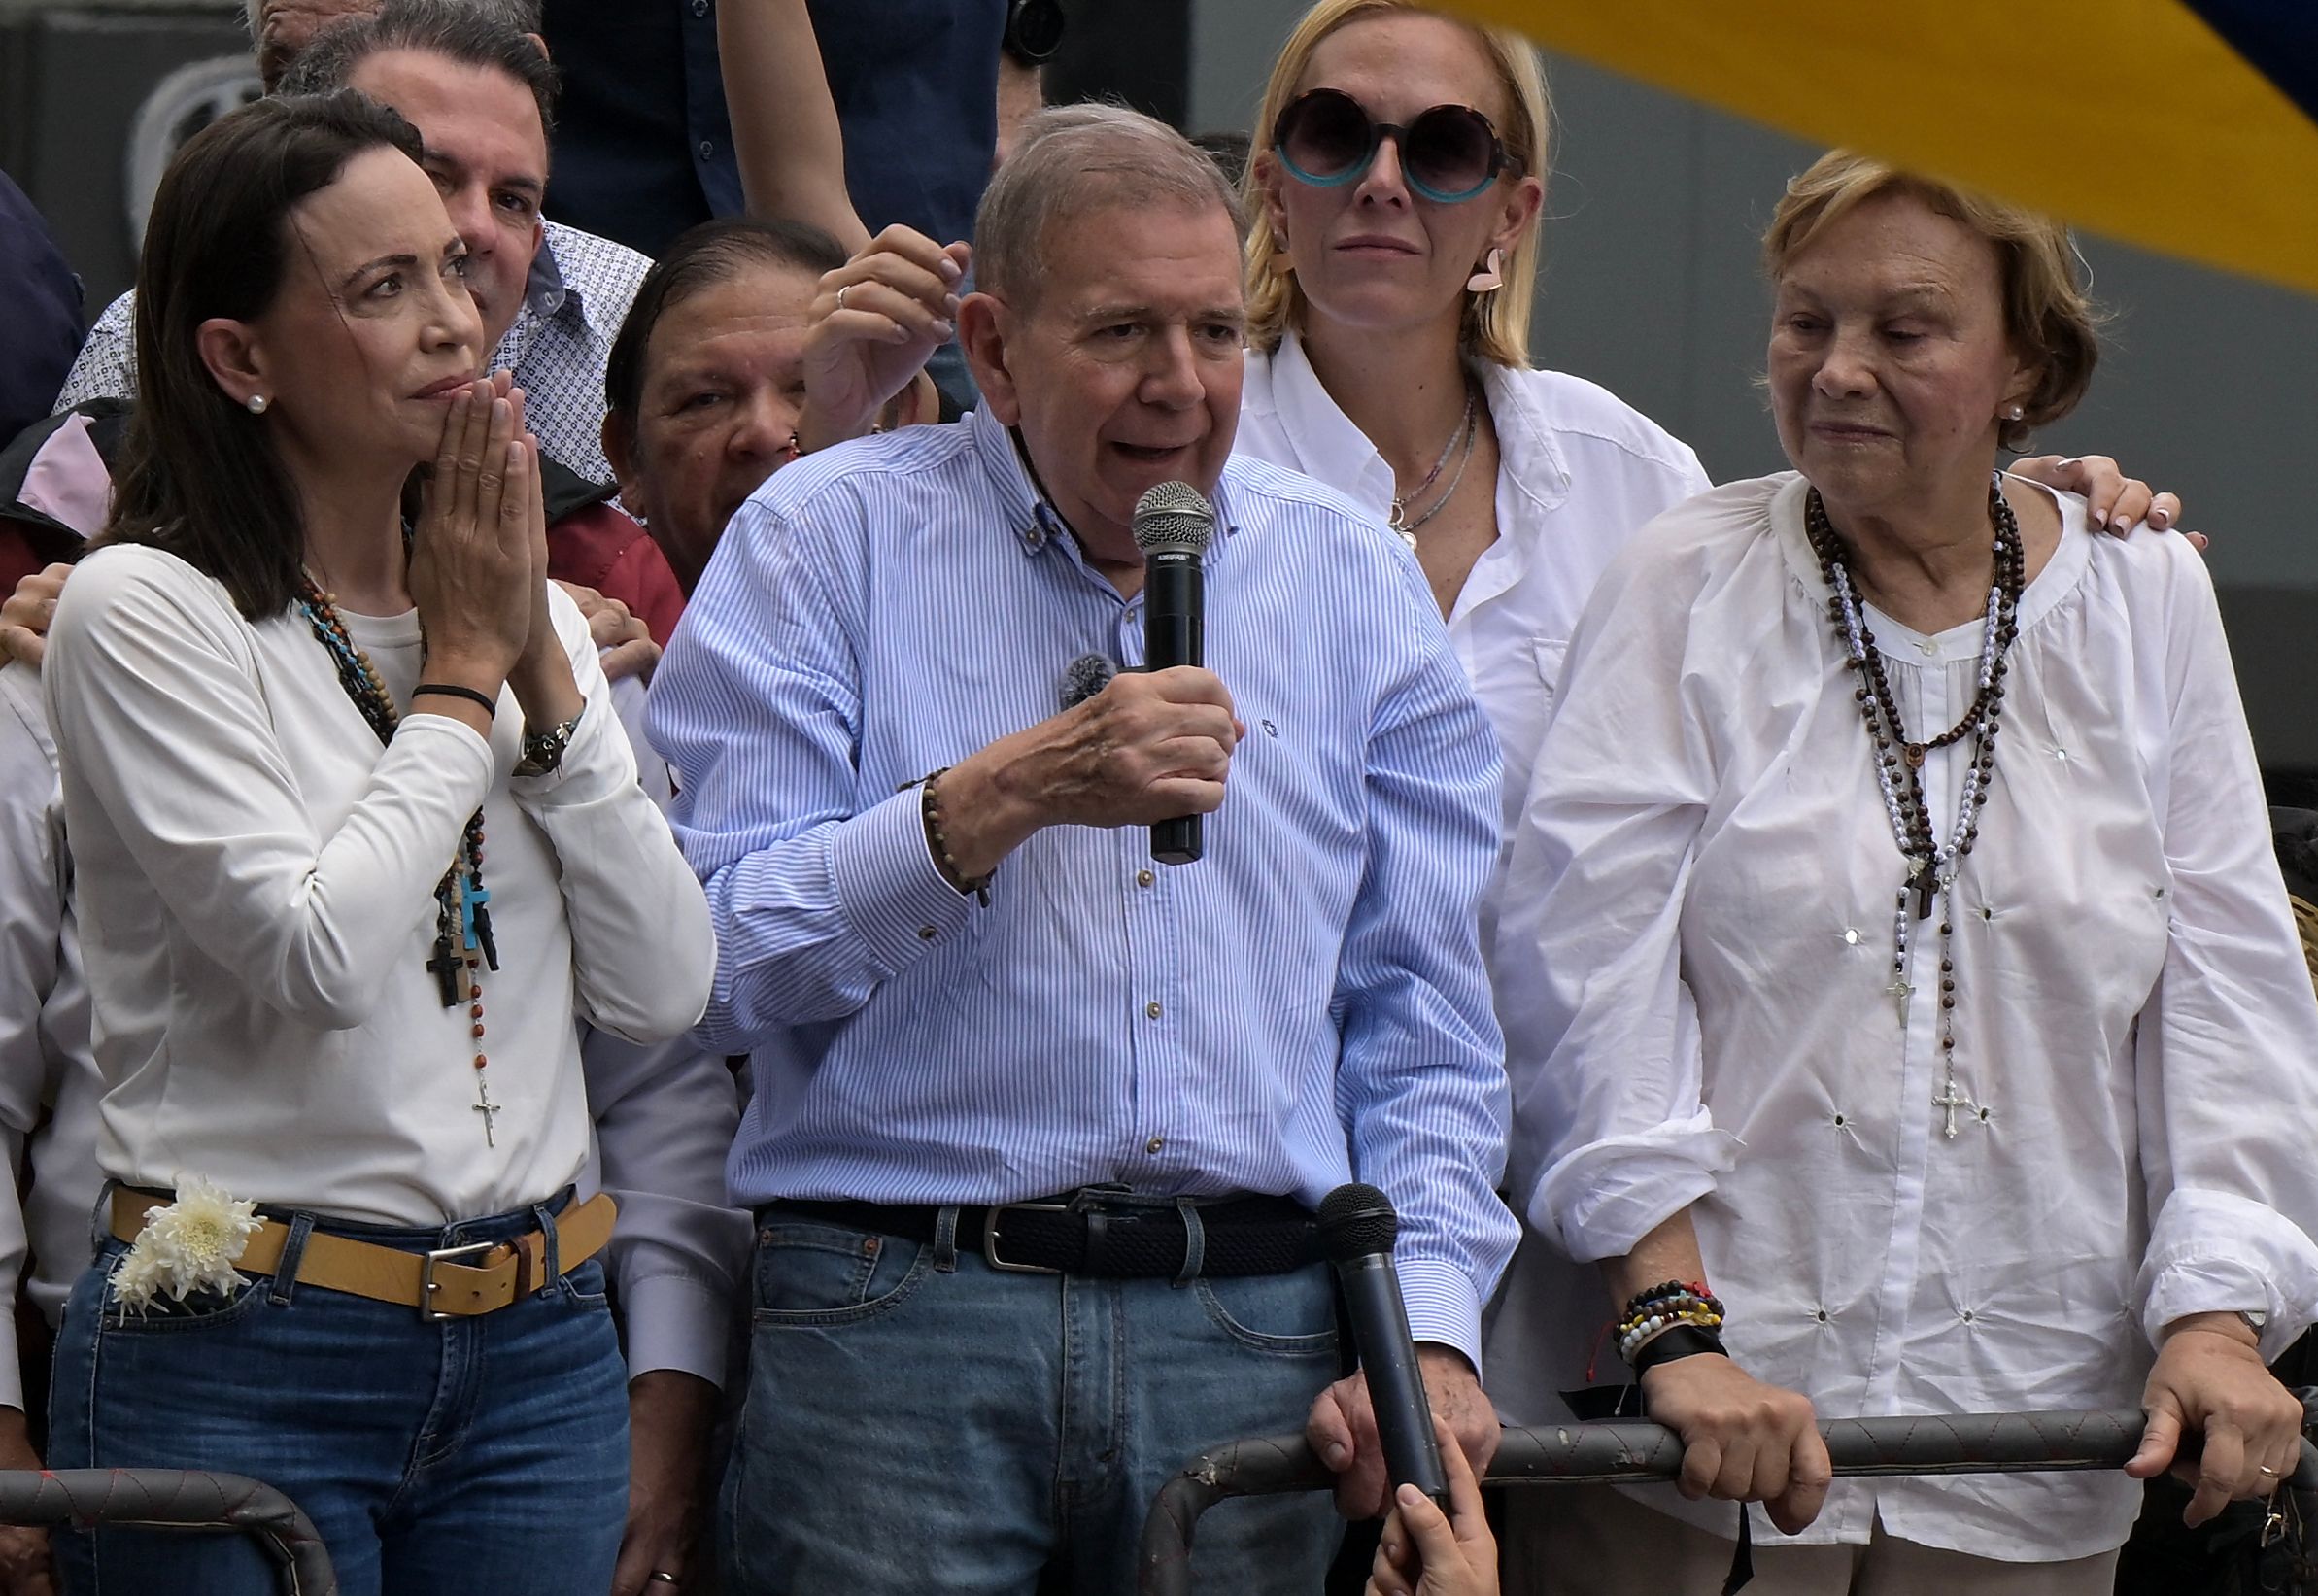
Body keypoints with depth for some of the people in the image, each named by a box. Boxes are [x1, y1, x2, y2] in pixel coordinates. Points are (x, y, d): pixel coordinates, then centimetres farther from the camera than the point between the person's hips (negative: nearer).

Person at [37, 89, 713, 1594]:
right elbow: (321, 957, -18)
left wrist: (544, 668, -2)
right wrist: (462, 674, -7)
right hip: (244, 1359, -5)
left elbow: (664, 988, 4)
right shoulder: (143, 611, -7)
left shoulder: (530, 609, 12)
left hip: (537, 1347, 5)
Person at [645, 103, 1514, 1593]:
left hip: (1255, 1340, 3)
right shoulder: (828, 541, 3)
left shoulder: (1353, 582, 14)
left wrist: (1428, 1335, 0)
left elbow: (1421, 1022, 13)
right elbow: (716, 958, -7)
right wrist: (1015, 790, -14)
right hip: (902, 1321, -3)